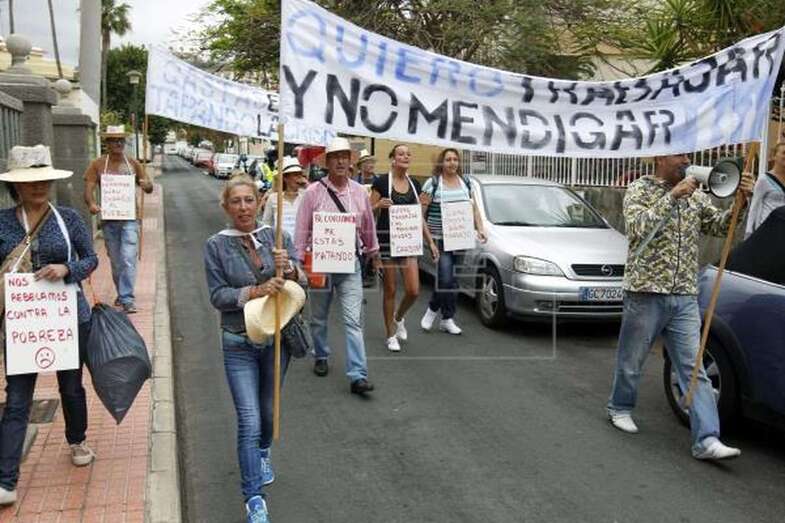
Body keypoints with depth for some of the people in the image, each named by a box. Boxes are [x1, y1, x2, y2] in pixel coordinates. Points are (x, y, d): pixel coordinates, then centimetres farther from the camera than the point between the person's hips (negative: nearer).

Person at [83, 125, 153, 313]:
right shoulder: (98, 164, 3)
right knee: (115, 260, 12)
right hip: (108, 219, 1)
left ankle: (127, 299, -11)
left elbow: (149, 186, 10)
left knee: (128, 259, -12)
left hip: (129, 218, -1)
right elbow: (88, 188, -3)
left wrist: (146, 185, -15)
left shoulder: (133, 164, 6)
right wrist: (91, 203, -24)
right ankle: (122, 293, 30)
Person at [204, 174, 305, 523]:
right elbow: (217, 295, -9)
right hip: (239, 343, -2)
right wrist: (255, 291, -23)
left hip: (277, 338, 3)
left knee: (268, 410, 20)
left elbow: (303, 283, -4)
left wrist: (289, 269, -26)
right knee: (249, 420, -6)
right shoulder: (216, 246, -7)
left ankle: (262, 454, 51)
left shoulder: (277, 238, -3)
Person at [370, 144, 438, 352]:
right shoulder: (382, 182, -5)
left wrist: (430, 242, 10)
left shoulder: (414, 184, 10)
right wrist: (379, 205, -25)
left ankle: (398, 317, 28)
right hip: (386, 239, -4)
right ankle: (391, 335, 17)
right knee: (390, 289, 3)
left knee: (413, 291, -3)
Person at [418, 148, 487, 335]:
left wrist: (480, 229, 5)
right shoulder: (432, 183, -2)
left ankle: (447, 319, 15)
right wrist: (423, 205, -20)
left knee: (452, 278, 7)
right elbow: (420, 211, 1)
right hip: (440, 239, -4)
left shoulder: (466, 183, 13)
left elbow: (474, 209, 16)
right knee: (446, 277, -13)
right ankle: (433, 309, 11)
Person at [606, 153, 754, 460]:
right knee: (631, 360, 11)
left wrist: (740, 202, -7)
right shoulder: (639, 190, -2)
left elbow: (719, 225, 10)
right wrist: (672, 197, -22)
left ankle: (707, 440, -4)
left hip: (685, 297, 4)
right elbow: (639, 229, -18)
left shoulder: (694, 195, 12)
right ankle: (620, 408, 35)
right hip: (646, 292, -4)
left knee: (694, 369, -2)